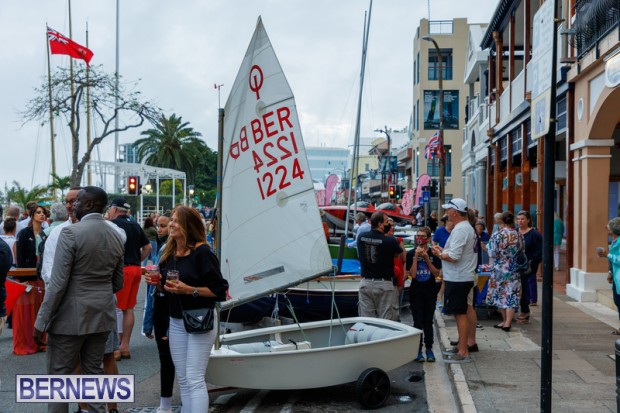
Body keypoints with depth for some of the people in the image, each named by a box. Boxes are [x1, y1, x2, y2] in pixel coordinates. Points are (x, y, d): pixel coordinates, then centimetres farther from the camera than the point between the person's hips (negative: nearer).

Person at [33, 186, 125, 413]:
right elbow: (118, 283, 11)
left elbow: (58, 283, -18)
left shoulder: (71, 233, -15)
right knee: (94, 372, 16)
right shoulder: (116, 236, 4)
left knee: (58, 375, 5)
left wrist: (41, 322, -12)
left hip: (71, 316, -6)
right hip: (102, 315, 6)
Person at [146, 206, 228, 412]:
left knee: (194, 379, -8)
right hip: (176, 322, 7)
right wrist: (157, 283, -3)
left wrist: (188, 290, -25)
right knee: (182, 379, 12)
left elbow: (219, 289, -16)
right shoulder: (169, 253, 6)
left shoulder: (202, 252, -15)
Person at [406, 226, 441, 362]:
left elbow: (436, 274, -5)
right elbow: (412, 275, -11)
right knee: (418, 322, 2)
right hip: (416, 292, 0)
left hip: (430, 292, 1)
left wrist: (427, 259, -14)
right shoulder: (411, 254, -3)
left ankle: (429, 349, 16)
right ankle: (418, 350, 8)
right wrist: (416, 257, -17)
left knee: (428, 322, 7)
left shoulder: (434, 254, -1)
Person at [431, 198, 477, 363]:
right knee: (462, 313, 16)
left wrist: (439, 254, -7)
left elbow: (454, 256, -24)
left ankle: (463, 352, -2)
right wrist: (443, 250, 13)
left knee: (461, 314, -6)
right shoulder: (468, 228, 16)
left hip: (458, 279, -10)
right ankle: (462, 346, 26)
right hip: (464, 277, 10)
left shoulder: (460, 230, -18)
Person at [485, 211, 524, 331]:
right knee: (511, 296, 2)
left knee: (500, 295, 14)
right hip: (514, 271, 2)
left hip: (499, 269, -2)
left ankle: (505, 320, 23)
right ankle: (507, 323, -4)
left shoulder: (497, 235, -13)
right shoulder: (519, 236, -4)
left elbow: (493, 254, -11)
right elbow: (522, 252, 6)